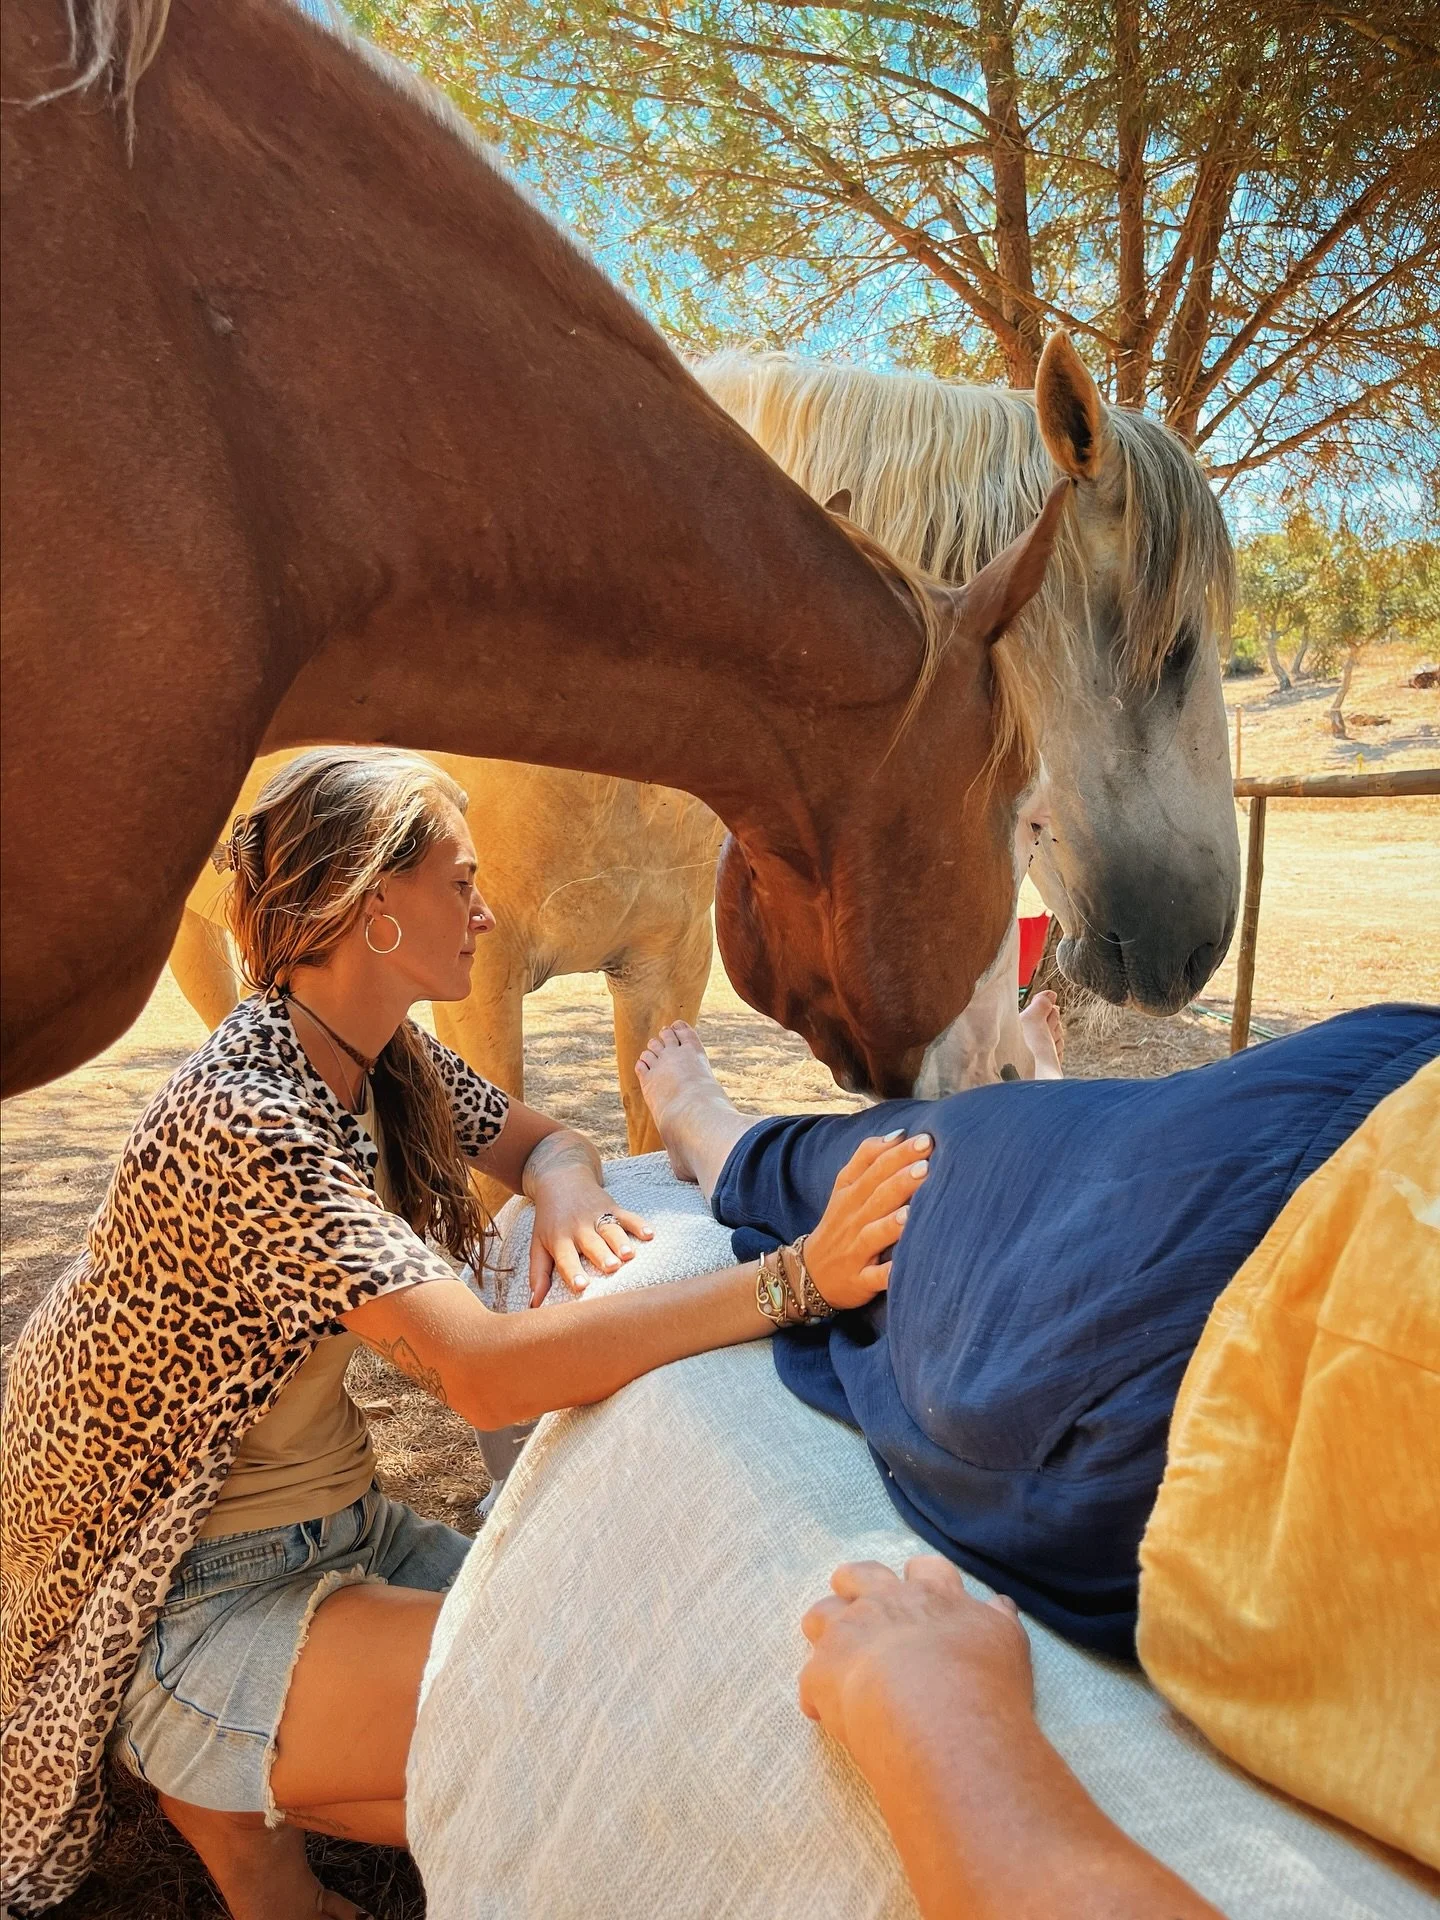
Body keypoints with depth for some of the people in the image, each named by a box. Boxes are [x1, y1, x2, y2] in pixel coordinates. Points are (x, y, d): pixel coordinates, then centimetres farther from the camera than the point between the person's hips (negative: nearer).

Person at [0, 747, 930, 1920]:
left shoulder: (392, 1063, -3)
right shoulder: (245, 1119, -30)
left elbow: (544, 1140, 10)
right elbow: (484, 1373, -39)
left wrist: (567, 1192, -15)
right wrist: (799, 1280, -44)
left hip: (328, 1522, 8)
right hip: (185, 1596, -8)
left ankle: (267, 1775, 11)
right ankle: (233, 1802, 1)